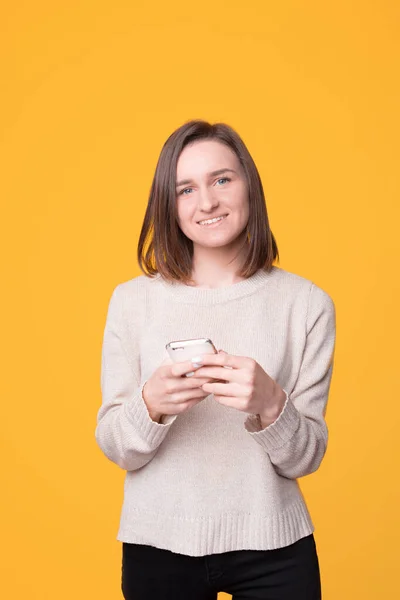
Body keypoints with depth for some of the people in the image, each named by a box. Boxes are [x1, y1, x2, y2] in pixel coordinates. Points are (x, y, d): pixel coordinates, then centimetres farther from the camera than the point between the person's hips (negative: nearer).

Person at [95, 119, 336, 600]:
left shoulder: (307, 303, -6)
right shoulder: (132, 300, -5)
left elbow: (306, 458, -4)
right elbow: (116, 449, -2)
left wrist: (269, 405, -23)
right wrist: (150, 405, -22)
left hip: (271, 549, 0)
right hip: (158, 546, 1)